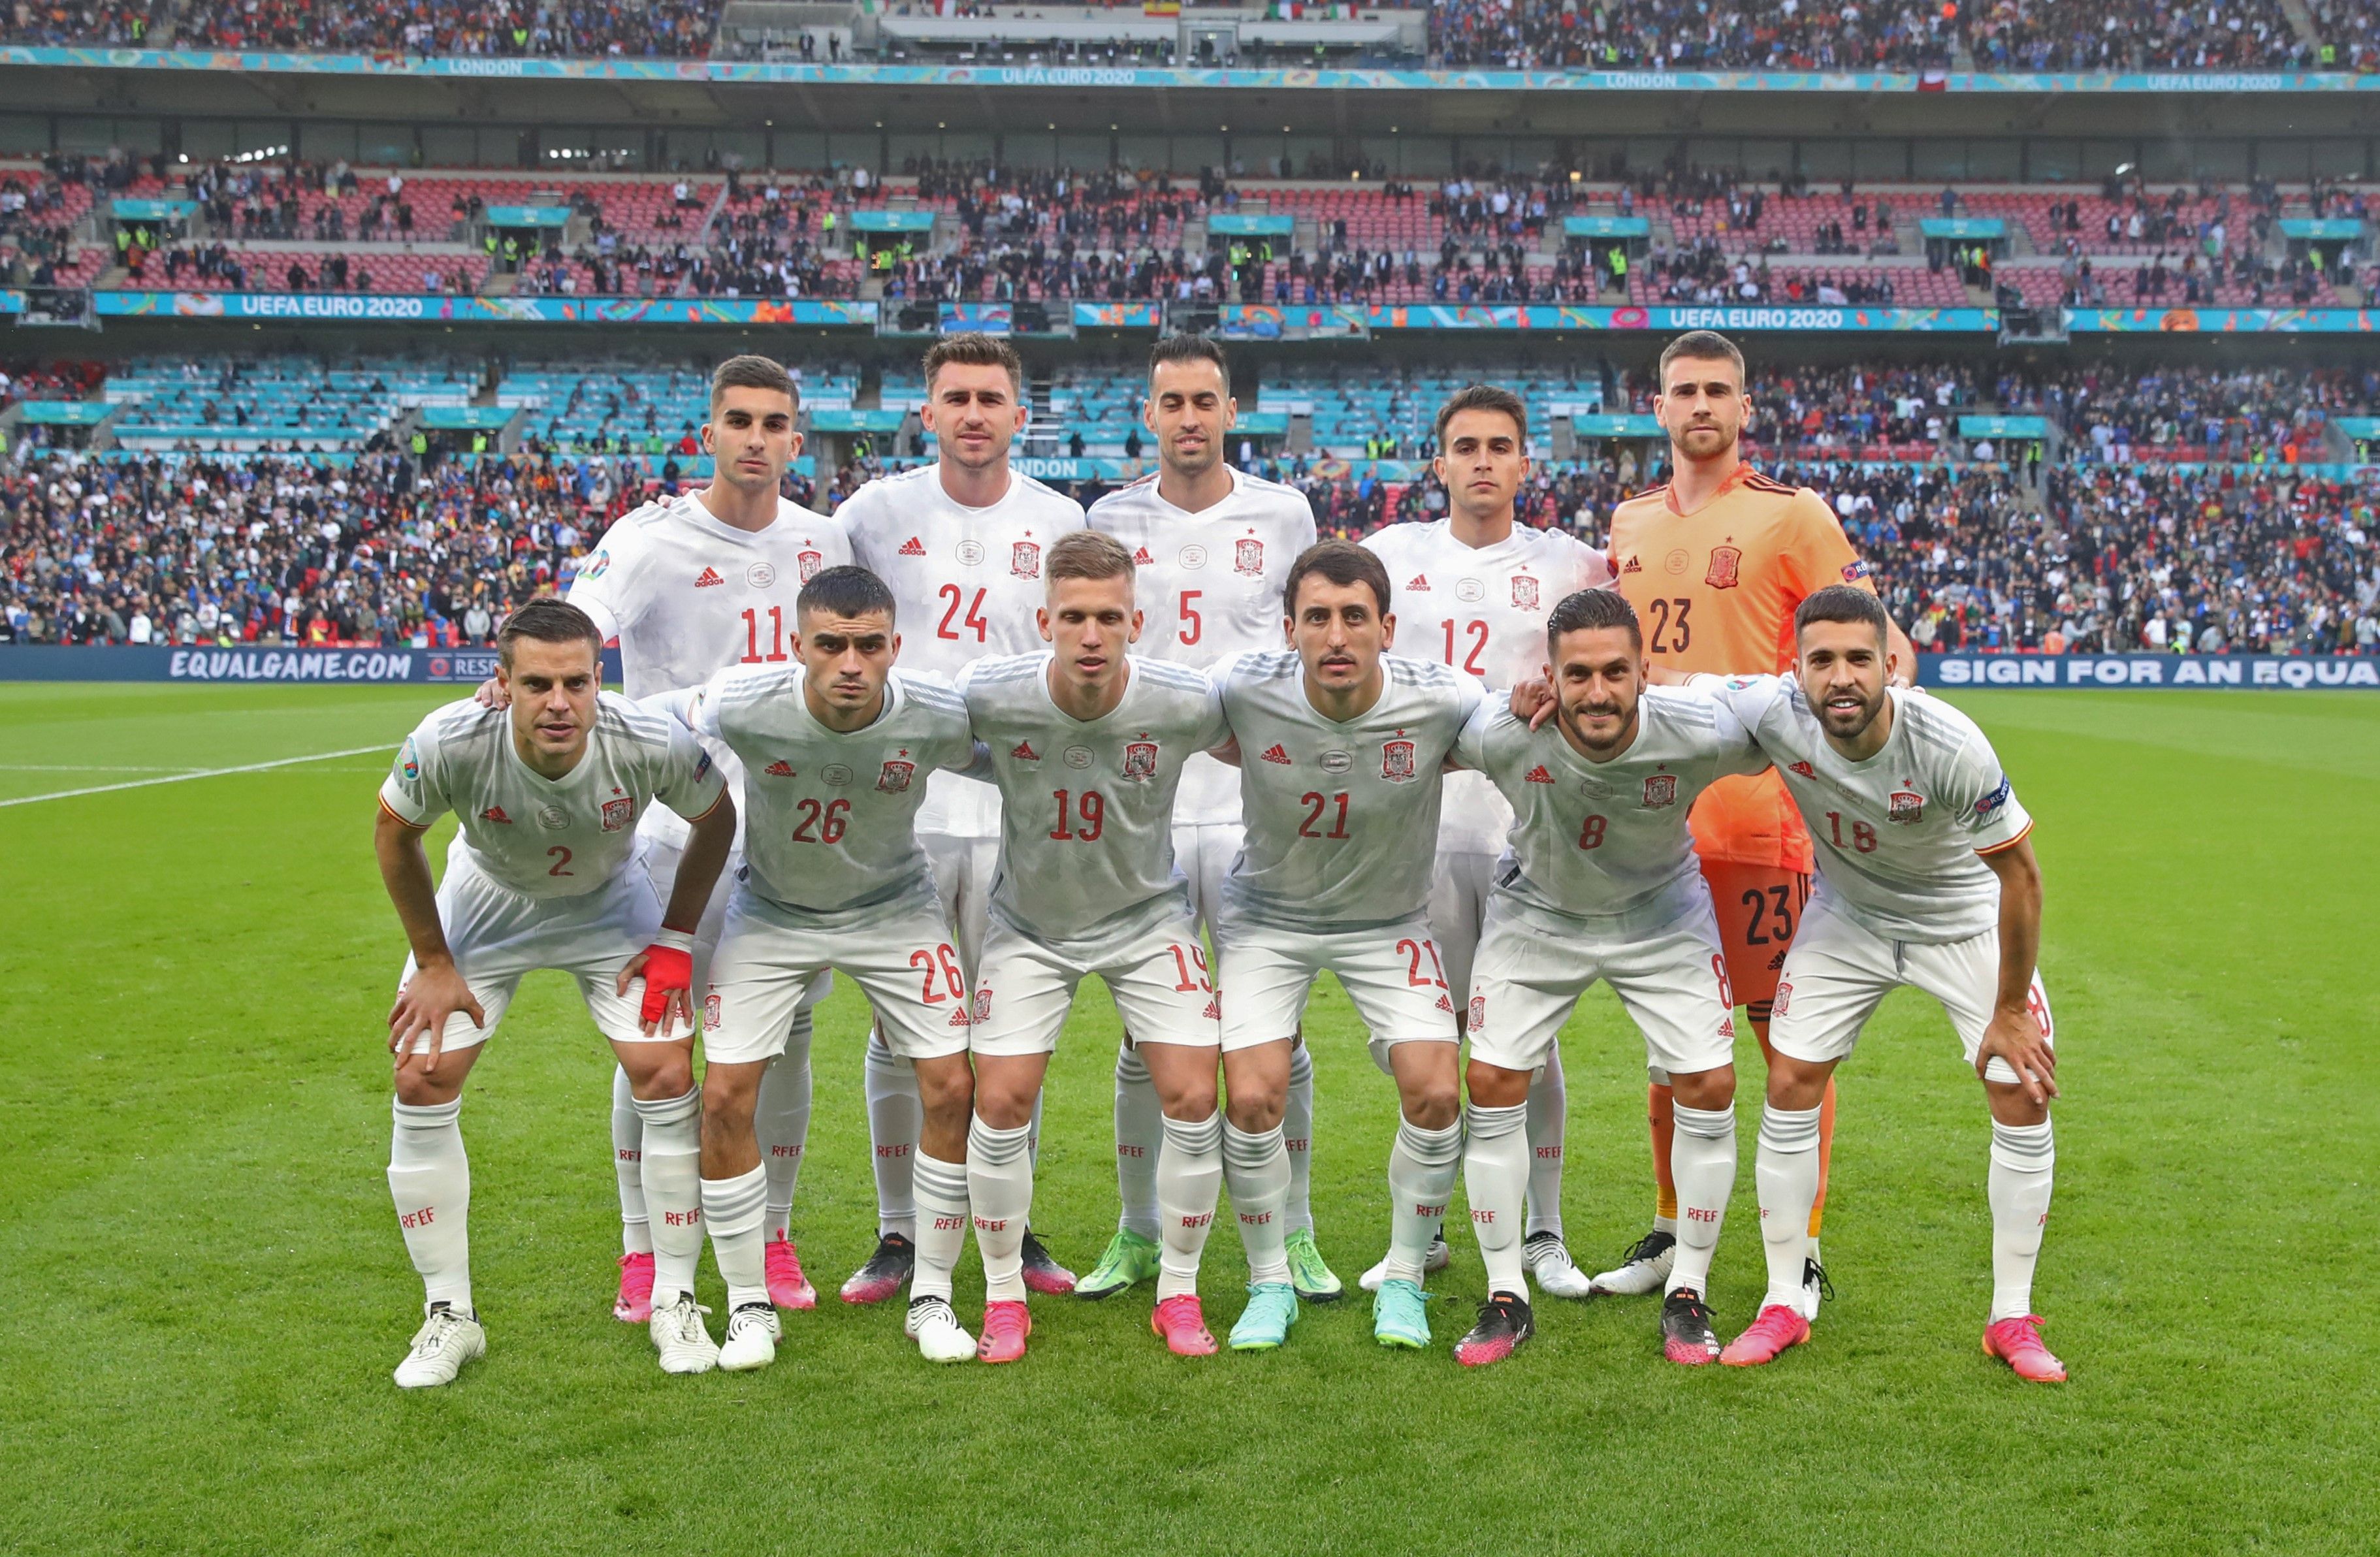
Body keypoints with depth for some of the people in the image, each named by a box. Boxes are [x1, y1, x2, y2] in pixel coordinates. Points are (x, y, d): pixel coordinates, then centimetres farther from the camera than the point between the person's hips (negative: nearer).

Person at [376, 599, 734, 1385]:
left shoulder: (652, 745, -34)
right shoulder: (448, 743, -35)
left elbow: (716, 820, -11)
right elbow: (394, 834, -12)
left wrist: (675, 940, -10)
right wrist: (433, 962, -7)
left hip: (609, 905, 0)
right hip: (485, 901, 1)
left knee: (667, 1077, -12)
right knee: (422, 1083, -8)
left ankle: (675, 1303, 6)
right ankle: (449, 1315, 8)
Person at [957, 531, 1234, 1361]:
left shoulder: (1185, 703, -23)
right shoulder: (987, 696, -25)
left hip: (1148, 916, 0)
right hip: (1031, 920, 0)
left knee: (1192, 1098, -8)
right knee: (1000, 1102, -6)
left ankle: (1178, 1292, 13)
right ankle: (1004, 1296, 16)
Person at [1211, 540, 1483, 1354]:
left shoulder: (1441, 701, -24)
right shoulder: (1244, 690, -23)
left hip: (1388, 921, 0)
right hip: (1268, 913, 0)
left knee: (1435, 1094, -12)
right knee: (1251, 1098, -13)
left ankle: (1403, 1281, 12)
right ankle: (1270, 1284, 11)